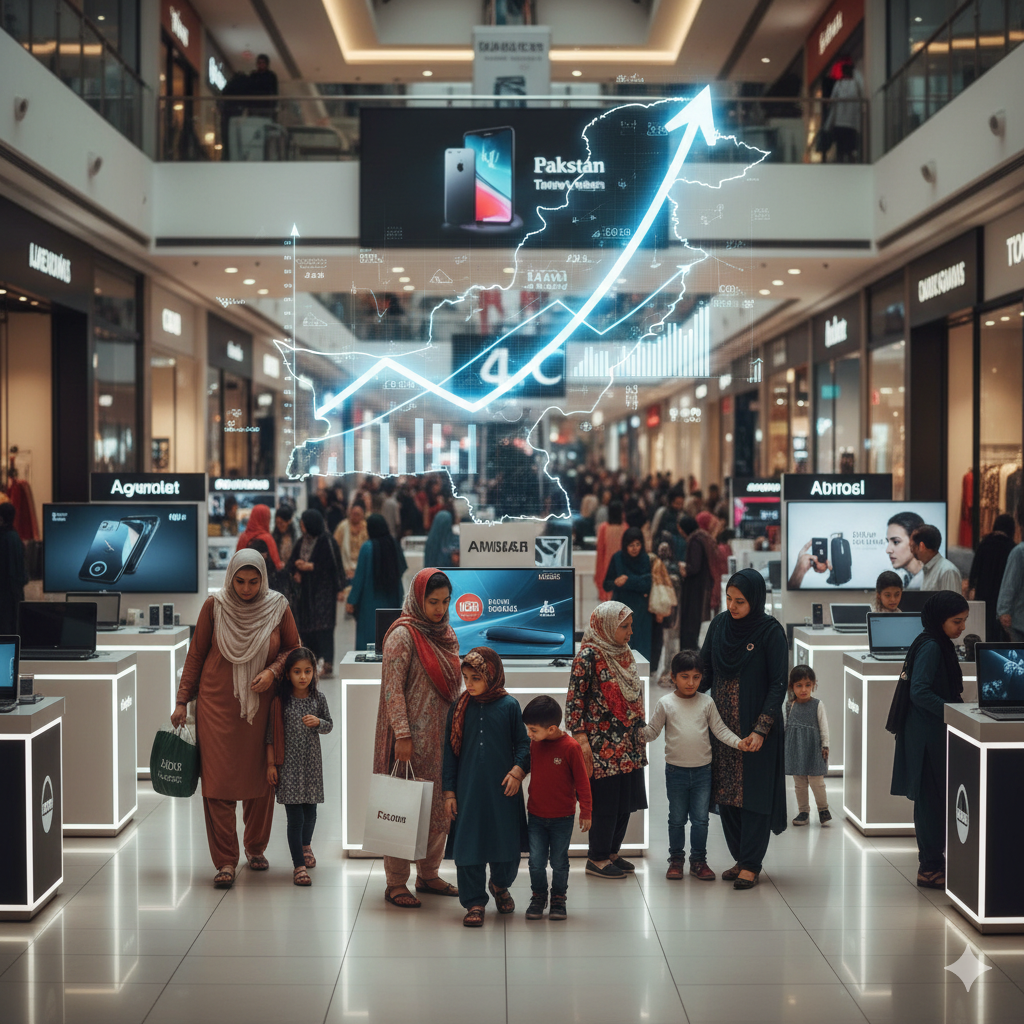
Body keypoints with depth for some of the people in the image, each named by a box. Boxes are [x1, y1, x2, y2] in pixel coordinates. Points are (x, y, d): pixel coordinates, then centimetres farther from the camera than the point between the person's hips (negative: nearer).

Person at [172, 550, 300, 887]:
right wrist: (183, 701, 4)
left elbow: (293, 650, 8)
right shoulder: (214, 606, -4)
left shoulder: (277, 608, -2)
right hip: (217, 705, -1)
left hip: (261, 706, 1)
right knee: (218, 782, -4)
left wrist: (273, 670, -12)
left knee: (260, 780, 7)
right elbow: (196, 654, 4)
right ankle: (225, 861, 3)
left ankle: (256, 847, 29)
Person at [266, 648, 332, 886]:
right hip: (288, 764, -3)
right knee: (295, 816, -5)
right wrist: (271, 764, -4)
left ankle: (305, 845, 43)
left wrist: (318, 722, -12)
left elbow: (329, 725, 10)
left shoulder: (318, 698, 0)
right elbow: (271, 734, -3)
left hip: (311, 762, 3)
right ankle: (298, 864, 3)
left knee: (310, 811, 14)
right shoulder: (280, 701, -8)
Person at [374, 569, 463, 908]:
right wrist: (402, 735, -19)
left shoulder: (446, 635, 13)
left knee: (439, 809, 11)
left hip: (442, 737, 7)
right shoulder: (403, 635, -10)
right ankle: (396, 883, 7)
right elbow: (393, 689, -14)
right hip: (413, 738, -7)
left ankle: (428, 875, 25)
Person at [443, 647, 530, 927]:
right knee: (468, 844, -1)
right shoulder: (459, 708, 3)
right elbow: (450, 752, 6)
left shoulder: (509, 705, -2)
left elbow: (523, 742, 3)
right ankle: (474, 902, 12)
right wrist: (449, 791, 3)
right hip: (468, 789, 1)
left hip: (503, 788, -1)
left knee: (506, 842, 8)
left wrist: (518, 769, -16)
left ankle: (500, 885, 37)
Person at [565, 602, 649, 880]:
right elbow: (574, 699, -14)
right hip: (603, 745, -8)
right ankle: (597, 858, 11)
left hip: (628, 744, 8)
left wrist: (640, 732, 19)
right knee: (605, 801, -1)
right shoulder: (589, 656, -12)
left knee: (626, 800, 10)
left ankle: (612, 852, 23)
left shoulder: (625, 654, 11)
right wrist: (581, 739, -19)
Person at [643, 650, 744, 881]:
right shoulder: (666, 704, -2)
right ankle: (676, 859, 22)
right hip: (676, 770, -1)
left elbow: (720, 729, 2)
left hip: (702, 770, 1)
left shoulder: (707, 702, 1)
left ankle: (698, 860, 18)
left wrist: (738, 742, -12)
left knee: (700, 819, 6)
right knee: (677, 818, 9)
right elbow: (652, 731, 1)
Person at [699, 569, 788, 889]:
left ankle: (751, 866, 7)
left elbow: (778, 683, -11)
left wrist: (761, 729, -17)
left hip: (755, 729, -5)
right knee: (725, 793, 8)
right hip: (722, 726, 5)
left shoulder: (770, 632, -11)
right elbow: (705, 670, 10)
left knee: (753, 793, -1)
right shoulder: (719, 625, 3)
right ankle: (740, 858, 20)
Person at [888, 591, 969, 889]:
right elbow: (920, 692, -22)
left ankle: (931, 862, 20)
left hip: (934, 733, 10)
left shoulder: (940, 645, 14)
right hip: (927, 735, -10)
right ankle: (930, 868, 1)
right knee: (932, 799, -5)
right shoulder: (930, 647, -16)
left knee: (933, 799, 13)